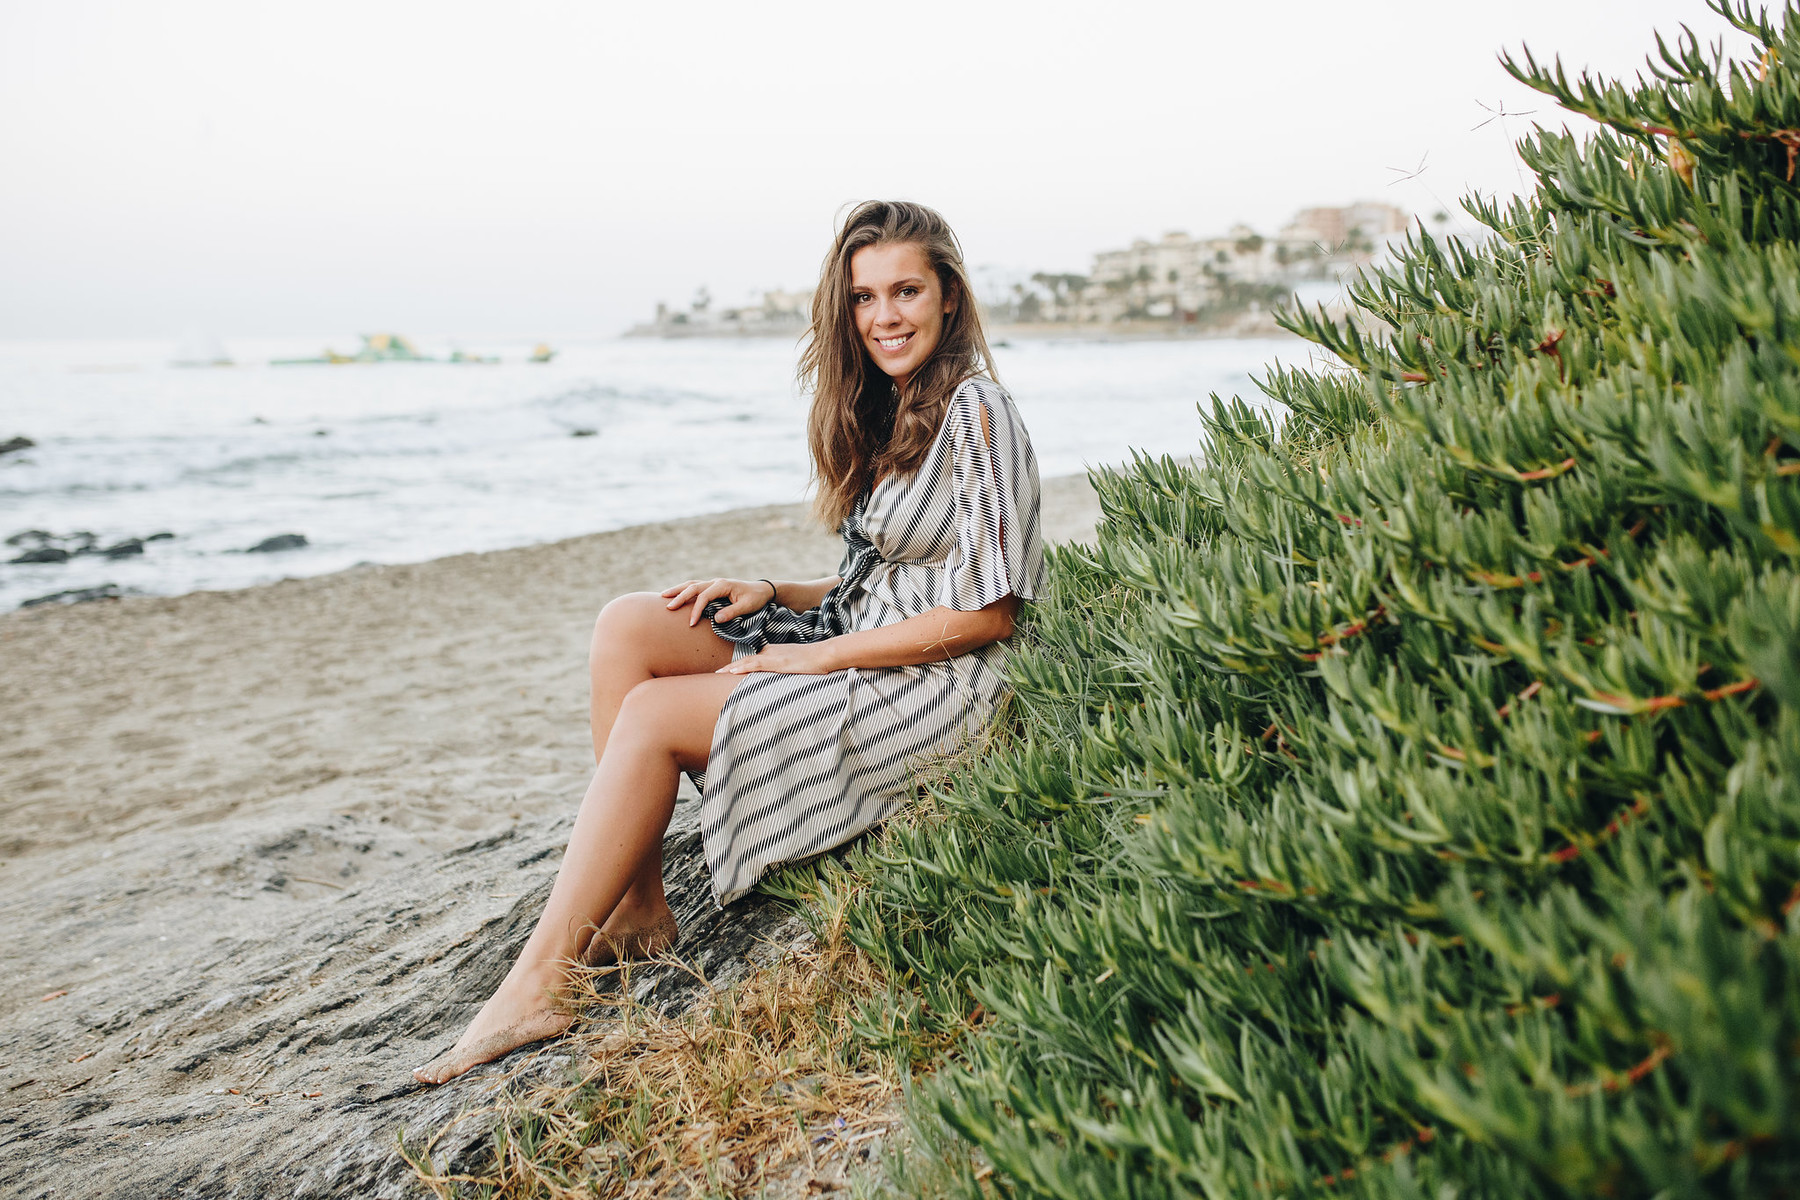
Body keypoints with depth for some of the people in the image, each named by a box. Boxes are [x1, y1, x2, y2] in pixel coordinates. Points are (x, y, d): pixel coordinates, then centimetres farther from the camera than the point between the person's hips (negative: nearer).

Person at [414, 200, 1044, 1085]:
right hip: (861, 648, 9)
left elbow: (987, 613, -18)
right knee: (628, 626, -5)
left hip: (941, 685, -9)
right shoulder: (887, 413, 14)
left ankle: (539, 984, -7)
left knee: (651, 714, -17)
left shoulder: (974, 414, -13)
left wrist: (815, 658, -15)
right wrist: (772, 595, 1)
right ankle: (635, 909, -4)